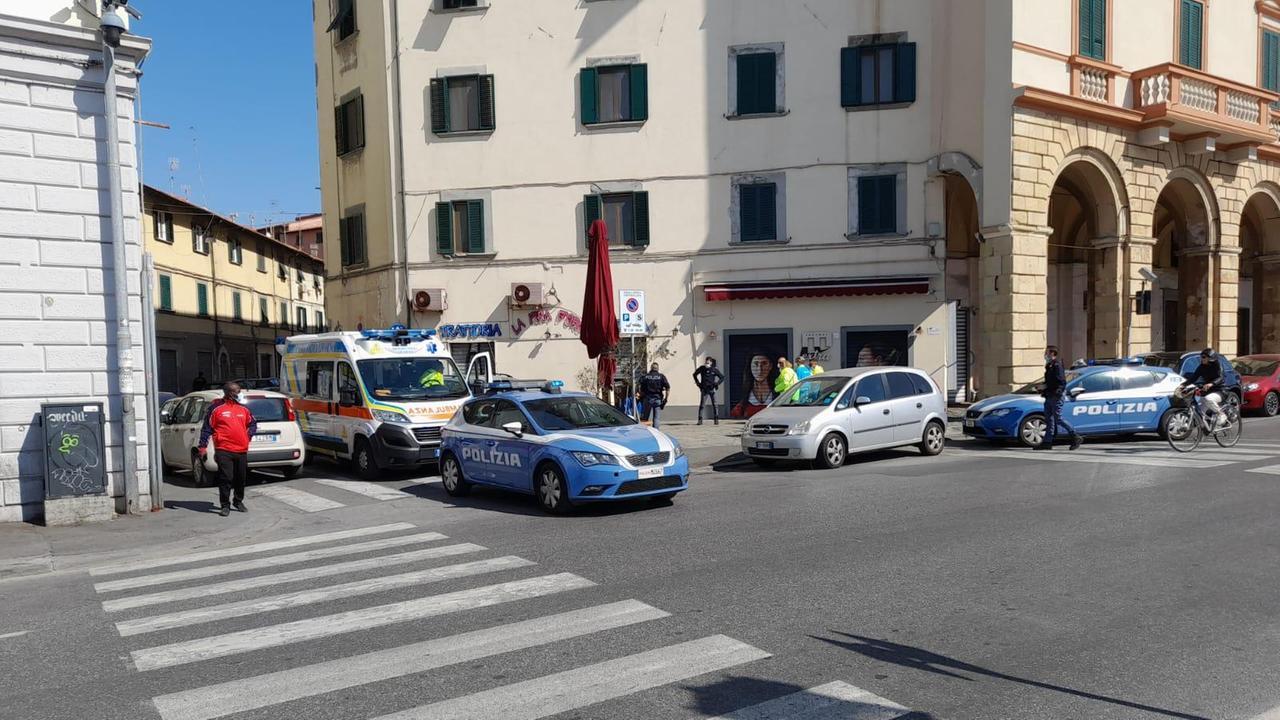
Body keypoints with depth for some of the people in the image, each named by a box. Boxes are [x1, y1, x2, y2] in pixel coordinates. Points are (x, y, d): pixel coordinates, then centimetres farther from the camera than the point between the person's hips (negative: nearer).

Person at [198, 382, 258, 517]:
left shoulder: (244, 409, 11)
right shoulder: (216, 408, -3)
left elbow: (253, 423, 26)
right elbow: (207, 428, -1)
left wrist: (249, 434, 9)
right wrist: (203, 447, -4)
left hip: (242, 450, 5)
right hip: (224, 451, -5)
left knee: (241, 478, 12)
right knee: (225, 478, -7)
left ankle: (239, 502, 29)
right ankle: (225, 506, 2)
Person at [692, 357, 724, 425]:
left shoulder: (714, 369, -3)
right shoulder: (702, 368, 2)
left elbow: (722, 377, 5)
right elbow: (695, 374, 19)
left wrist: (717, 383, -7)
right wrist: (698, 383, 9)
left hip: (712, 389, -1)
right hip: (704, 389, 1)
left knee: (714, 404, -5)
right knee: (701, 404, -3)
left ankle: (716, 419, 2)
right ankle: (700, 419, 1)